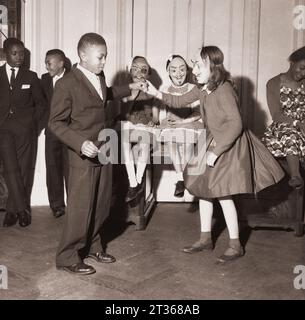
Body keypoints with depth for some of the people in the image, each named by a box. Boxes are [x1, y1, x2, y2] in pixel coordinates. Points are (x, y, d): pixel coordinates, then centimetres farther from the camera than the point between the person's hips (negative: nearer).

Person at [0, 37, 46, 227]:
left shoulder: (31, 77, 6)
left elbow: (40, 103, 11)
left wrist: (33, 123, 2)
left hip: (26, 129, 0)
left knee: (24, 170, 0)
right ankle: (22, 208, -3)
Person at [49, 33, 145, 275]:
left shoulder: (99, 77, 8)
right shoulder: (67, 84, -15)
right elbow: (56, 123, -15)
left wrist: (129, 89, 27)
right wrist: (81, 143, -26)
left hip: (104, 151, 7)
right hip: (83, 155, -7)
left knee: (101, 205, 13)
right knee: (80, 207, -2)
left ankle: (92, 246, 31)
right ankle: (67, 257, 14)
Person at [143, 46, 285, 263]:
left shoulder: (223, 90, -23)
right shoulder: (203, 89, 3)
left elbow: (236, 124, -27)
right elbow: (180, 101, 13)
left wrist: (216, 151, -27)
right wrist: (157, 94, -2)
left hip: (231, 144, -9)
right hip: (214, 141, 9)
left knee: (222, 193, -7)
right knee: (203, 188, 10)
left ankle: (236, 245, 8)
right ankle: (206, 239, 23)